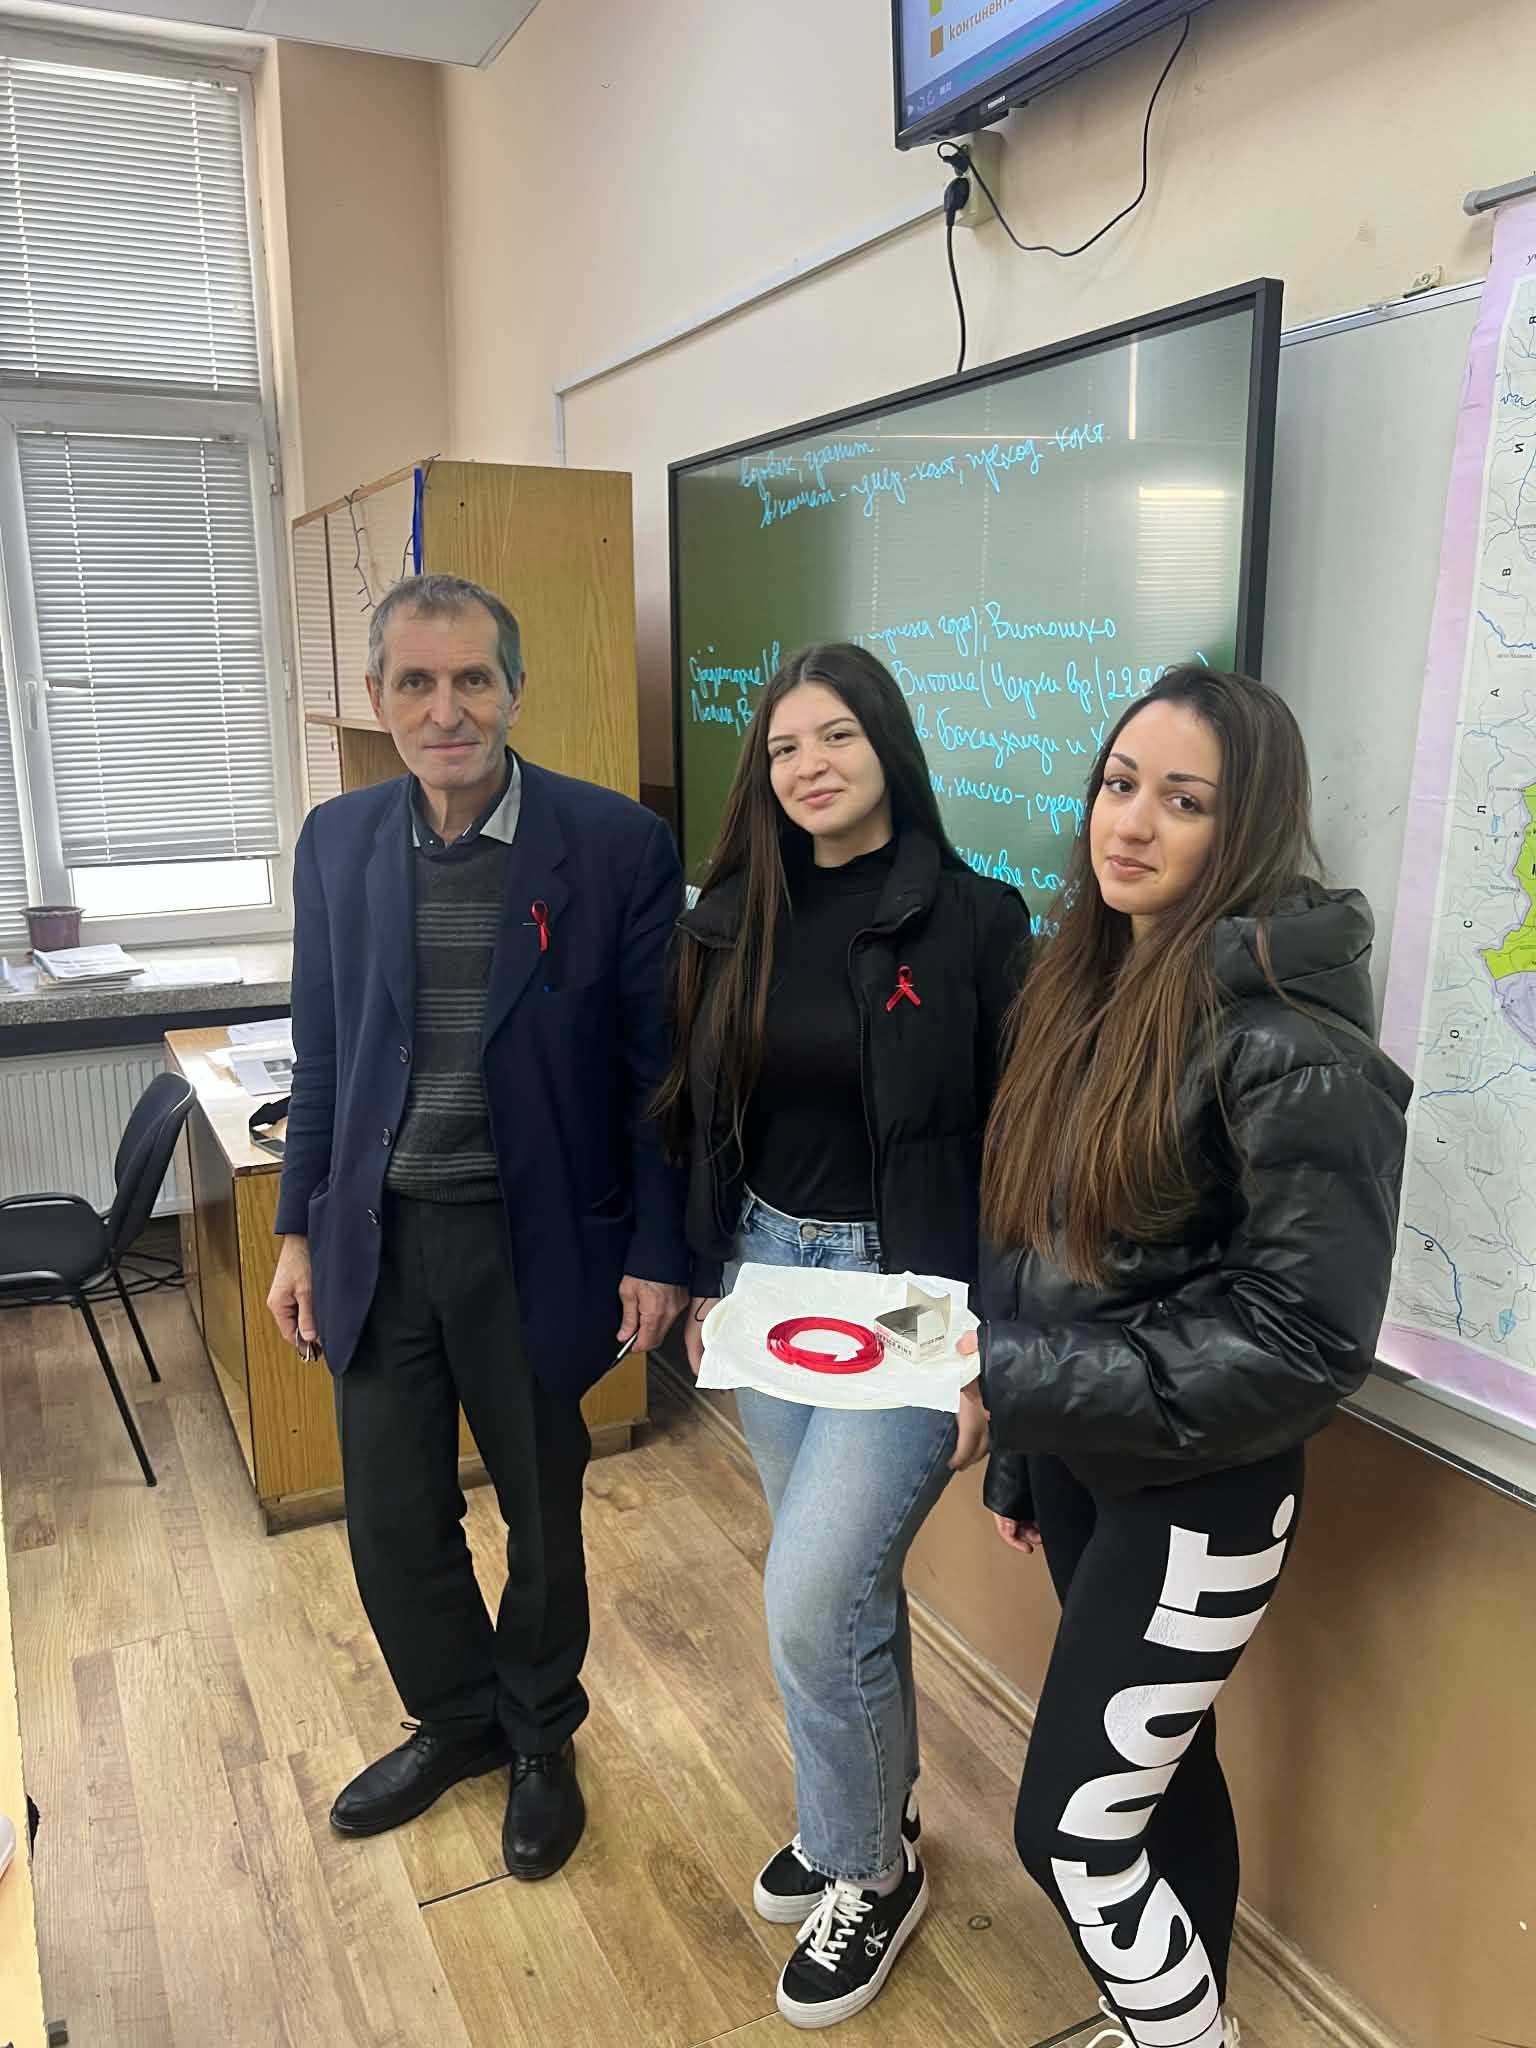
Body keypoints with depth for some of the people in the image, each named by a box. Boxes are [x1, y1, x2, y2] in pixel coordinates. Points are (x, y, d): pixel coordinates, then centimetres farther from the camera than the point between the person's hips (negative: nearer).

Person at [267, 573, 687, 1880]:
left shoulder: (616, 844, -12)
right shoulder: (337, 841, 0)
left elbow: (655, 1064, -8)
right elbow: (324, 1054, 8)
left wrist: (657, 1252, -8)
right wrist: (299, 1228, 8)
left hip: (536, 1239, -3)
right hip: (378, 1235, 3)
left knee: (543, 1509, 16)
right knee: (391, 1516, 15)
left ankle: (541, 1737, 43)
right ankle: (455, 1721, 43)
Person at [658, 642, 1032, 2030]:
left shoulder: (971, 920, -12)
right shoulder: (737, 916, 3)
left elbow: (1012, 1152, -11)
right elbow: (708, 1118, 10)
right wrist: (703, 1277, 12)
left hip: (910, 1292, -5)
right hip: (768, 1272, 5)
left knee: (811, 1598, -6)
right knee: (841, 1576, 18)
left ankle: (870, 1873, 23)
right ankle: (867, 1818, 42)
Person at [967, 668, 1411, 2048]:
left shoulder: (1289, 1032, -21)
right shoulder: (1094, 981, 2)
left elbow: (1309, 1336, -23)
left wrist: (1024, 1378, -24)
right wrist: (1019, 1455, 13)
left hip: (1199, 1489, -7)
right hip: (1080, 1458, 7)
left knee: (1074, 1829, 4)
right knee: (1162, 1767, 23)